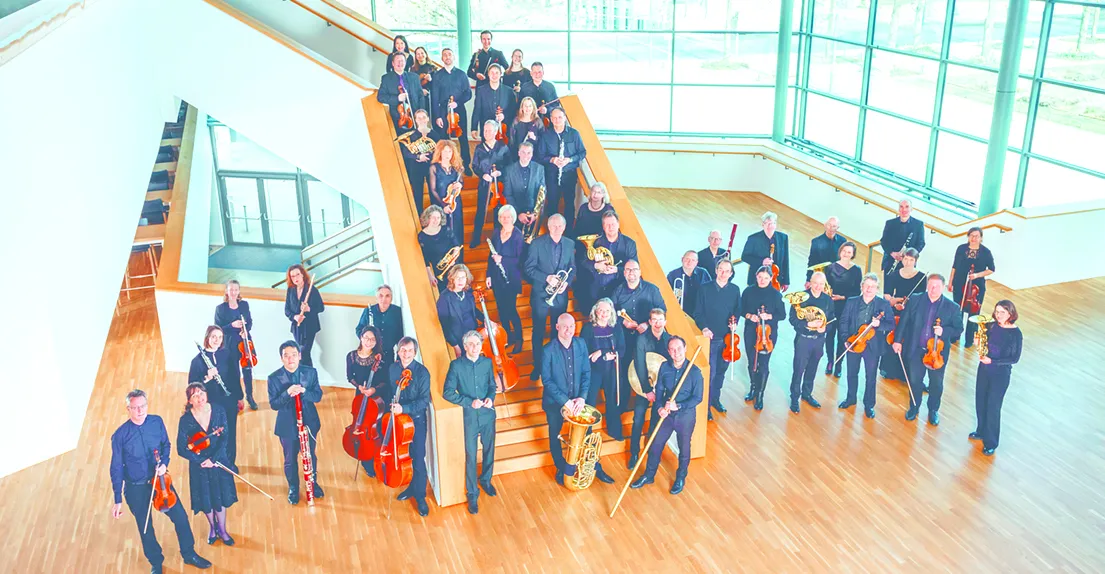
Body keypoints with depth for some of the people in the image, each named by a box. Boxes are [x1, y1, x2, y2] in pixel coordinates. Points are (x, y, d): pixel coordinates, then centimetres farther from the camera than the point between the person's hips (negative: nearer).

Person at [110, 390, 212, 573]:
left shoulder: (157, 422, -11)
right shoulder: (120, 435, -19)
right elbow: (116, 469, -10)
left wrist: (164, 463, -13)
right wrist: (118, 500, -8)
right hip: (136, 489, -3)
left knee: (181, 517, 8)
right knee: (146, 529, 14)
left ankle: (189, 553, 33)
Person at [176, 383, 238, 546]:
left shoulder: (218, 411, -13)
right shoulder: (186, 420, -17)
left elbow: (224, 439, -12)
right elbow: (181, 449, -14)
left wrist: (213, 459, -22)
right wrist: (203, 461, -17)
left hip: (219, 459, 1)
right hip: (199, 464, -1)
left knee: (221, 497, 14)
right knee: (206, 499, 16)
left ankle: (222, 529, 37)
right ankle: (212, 527, 43)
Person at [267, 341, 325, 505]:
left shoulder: (311, 372, -9)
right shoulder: (274, 378, -14)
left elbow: (318, 396, -8)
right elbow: (273, 404, -14)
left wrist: (303, 391, -27)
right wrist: (287, 393, -32)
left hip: (309, 422, 1)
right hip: (287, 425, -1)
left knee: (311, 455, 19)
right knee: (290, 459, 15)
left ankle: (313, 482, 43)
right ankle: (293, 488, 37)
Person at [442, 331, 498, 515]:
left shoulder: (487, 362, 0)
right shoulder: (456, 365, -10)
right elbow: (447, 393, -10)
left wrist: (491, 398, -9)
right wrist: (470, 402, -19)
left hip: (488, 414, 3)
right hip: (469, 416, -3)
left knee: (489, 450, 17)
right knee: (470, 456, 1)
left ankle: (485, 480, 43)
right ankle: (472, 494, 15)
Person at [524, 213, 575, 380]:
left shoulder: (570, 244, 1)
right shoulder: (537, 243, -9)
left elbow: (572, 269, 7)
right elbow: (529, 268, -10)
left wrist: (566, 282, -11)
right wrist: (547, 278, -22)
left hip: (560, 295, 3)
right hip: (541, 294, -3)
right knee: (538, 332, 5)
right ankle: (537, 366, 18)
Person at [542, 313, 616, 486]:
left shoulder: (581, 344, -6)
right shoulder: (548, 350, -18)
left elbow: (586, 372, -2)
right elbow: (546, 380, -16)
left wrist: (582, 397, -13)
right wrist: (565, 401, -20)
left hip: (577, 400, 3)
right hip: (555, 402, -2)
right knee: (555, 437, 14)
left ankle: (596, 467, 31)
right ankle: (561, 469, 37)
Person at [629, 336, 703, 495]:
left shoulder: (694, 371, -18)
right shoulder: (664, 367, -7)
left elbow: (697, 398, -15)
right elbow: (659, 390, 0)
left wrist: (679, 406, -25)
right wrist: (660, 408, -16)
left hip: (685, 416, -3)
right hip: (666, 414, 3)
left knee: (684, 448, 16)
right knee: (655, 445, 13)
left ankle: (680, 478, 38)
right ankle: (649, 475, 33)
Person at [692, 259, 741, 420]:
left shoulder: (735, 290, 3)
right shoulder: (705, 289, -5)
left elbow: (737, 311, 11)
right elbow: (697, 313, -3)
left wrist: (735, 323, -8)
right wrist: (704, 328, -17)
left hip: (727, 338, 3)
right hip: (710, 337, -3)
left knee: (721, 370, 15)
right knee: (710, 372, -5)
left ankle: (715, 399, 33)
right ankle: (706, 405, 6)